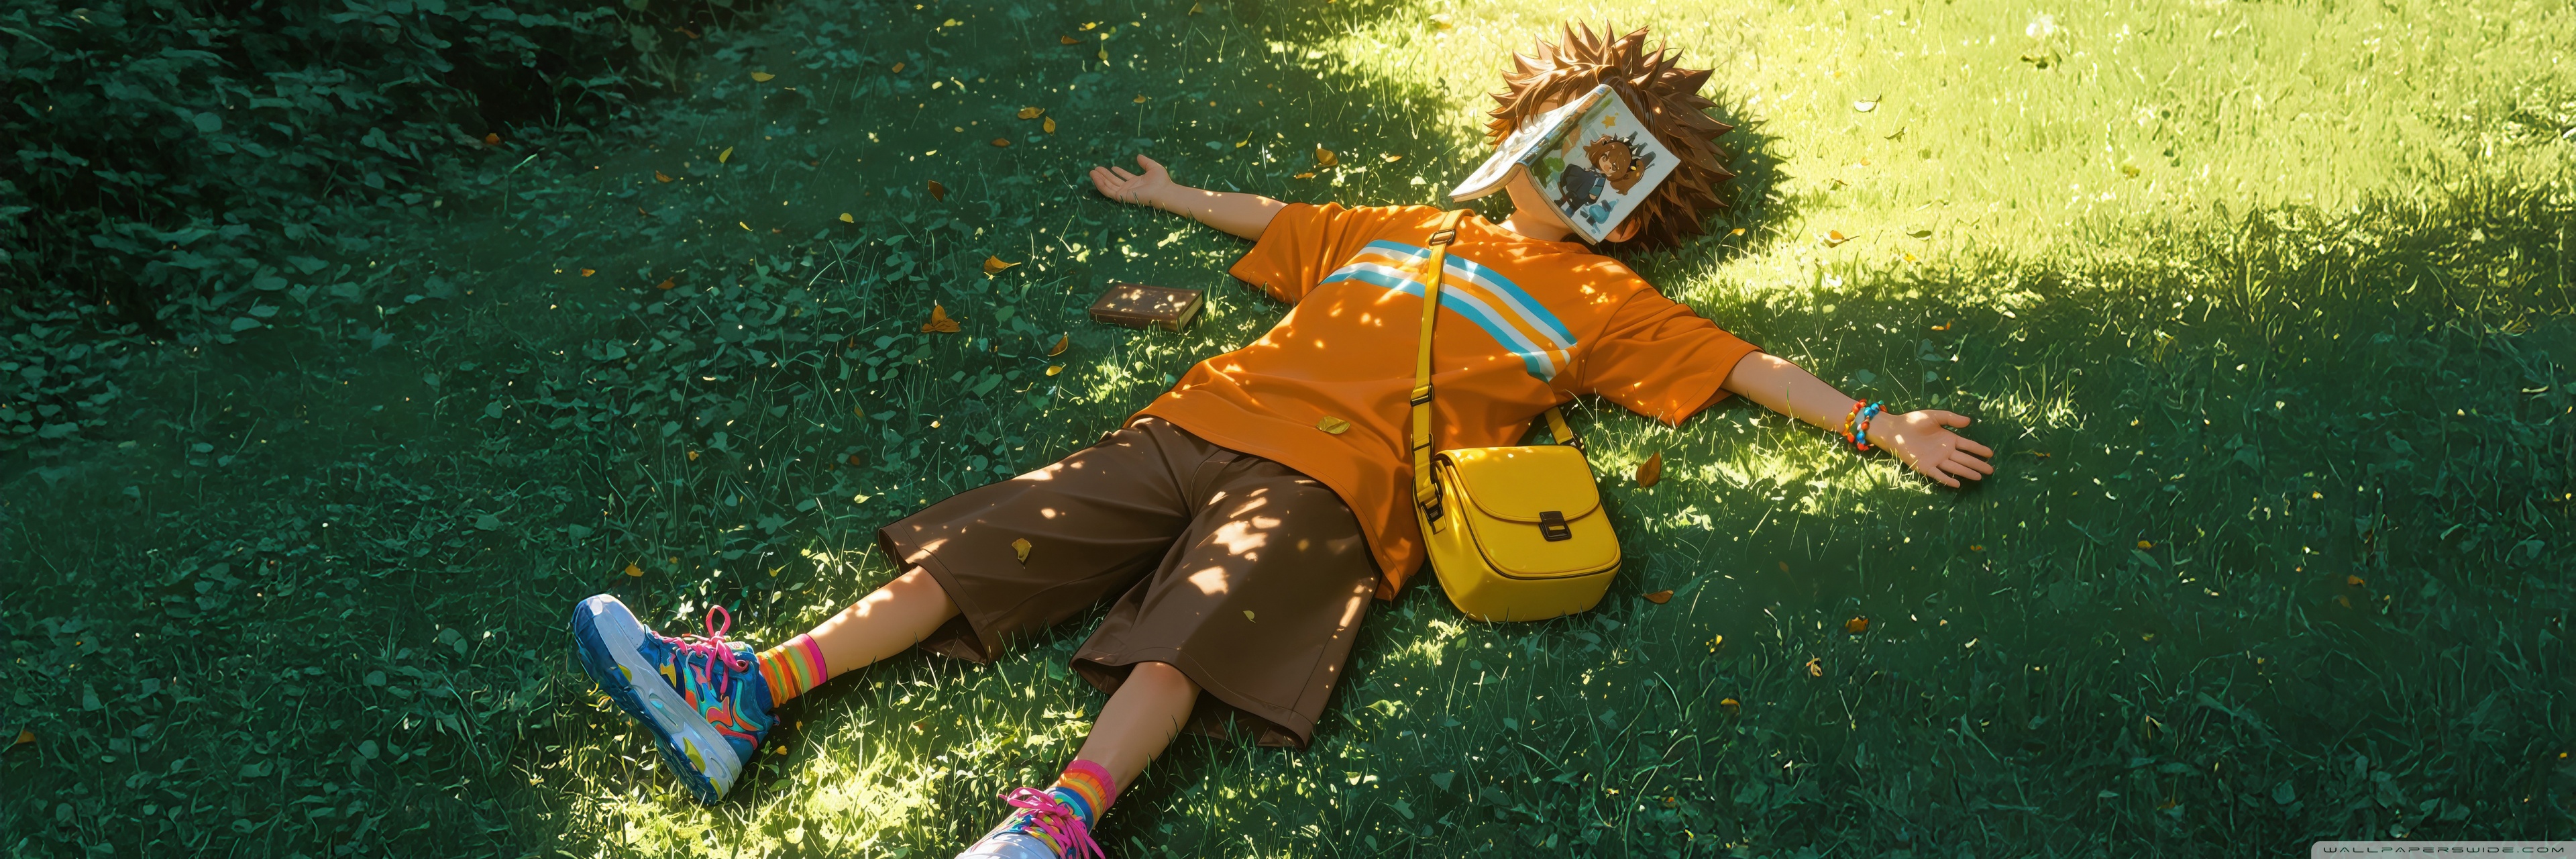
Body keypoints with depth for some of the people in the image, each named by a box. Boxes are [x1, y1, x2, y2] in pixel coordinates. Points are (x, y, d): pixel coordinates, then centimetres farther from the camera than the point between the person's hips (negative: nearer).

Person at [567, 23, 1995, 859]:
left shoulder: (1600, 301, 19)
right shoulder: (1401, 228, 29)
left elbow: (1743, 363, 17)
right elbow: (1277, 219, 41)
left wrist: (1878, 426, 12)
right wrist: (1165, 196, 50)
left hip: (1331, 479, -4)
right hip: (1205, 421, 4)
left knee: (1190, 636, -31)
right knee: (996, 541, -10)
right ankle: (751, 693, -15)